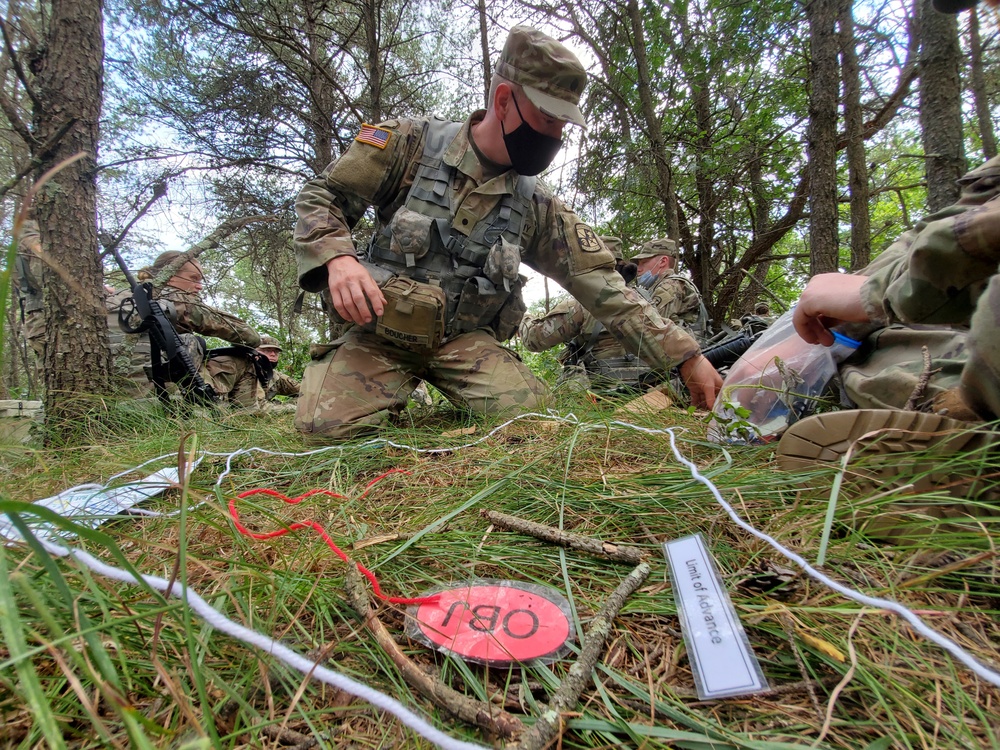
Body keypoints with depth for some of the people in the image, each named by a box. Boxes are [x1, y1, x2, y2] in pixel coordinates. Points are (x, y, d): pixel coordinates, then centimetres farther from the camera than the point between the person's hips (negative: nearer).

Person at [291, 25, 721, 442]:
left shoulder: (538, 207, 1)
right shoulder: (412, 143, -5)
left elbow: (604, 287, -2)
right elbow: (321, 198, -1)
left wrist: (687, 357, -7)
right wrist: (338, 258, -24)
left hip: (465, 340, 2)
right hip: (381, 329, -1)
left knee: (531, 413, -24)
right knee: (328, 426, -25)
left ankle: (454, 397, 8)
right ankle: (399, 386, 9)